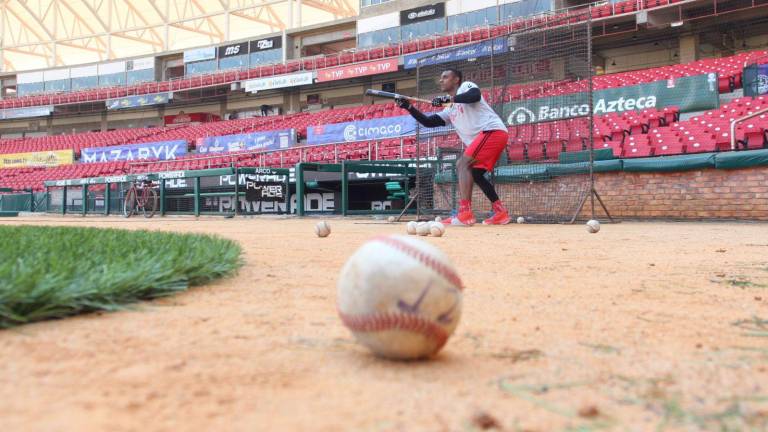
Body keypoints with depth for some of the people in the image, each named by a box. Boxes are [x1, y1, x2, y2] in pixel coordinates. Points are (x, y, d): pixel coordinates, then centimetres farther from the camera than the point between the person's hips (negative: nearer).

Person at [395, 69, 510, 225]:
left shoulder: (466, 86, 3)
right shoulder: (449, 110, 26)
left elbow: (475, 96, -21)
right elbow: (428, 122, 22)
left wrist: (448, 99, -24)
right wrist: (409, 107, 15)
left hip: (493, 130, -10)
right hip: (490, 136, 10)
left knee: (464, 163, -19)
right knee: (474, 173, 16)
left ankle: (465, 214, -29)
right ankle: (500, 213, 14)